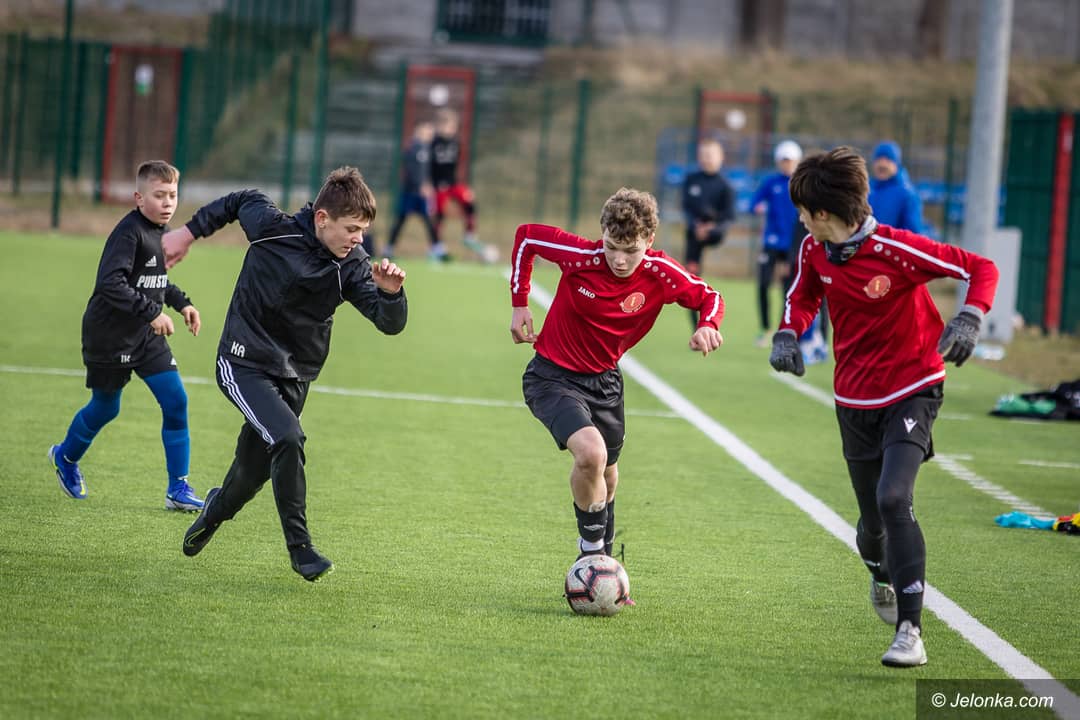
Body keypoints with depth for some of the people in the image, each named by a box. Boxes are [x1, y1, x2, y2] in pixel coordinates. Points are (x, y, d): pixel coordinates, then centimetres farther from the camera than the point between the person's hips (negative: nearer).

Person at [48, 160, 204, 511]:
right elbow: (111, 284, -32)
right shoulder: (128, 232, -22)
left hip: (146, 336, 7)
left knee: (176, 400, -5)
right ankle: (65, 457, 40)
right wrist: (151, 312, -35)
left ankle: (178, 488, -1)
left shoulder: (161, 233, 5)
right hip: (110, 334, -7)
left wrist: (181, 302, 8)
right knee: (106, 407, 9)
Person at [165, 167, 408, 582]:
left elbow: (391, 324, -15)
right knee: (288, 438, -27)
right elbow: (242, 200, 7)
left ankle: (214, 513, 45)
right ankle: (299, 547, -19)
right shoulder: (272, 228, -15)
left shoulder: (351, 267, -10)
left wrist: (391, 292, -35)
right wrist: (190, 232, 14)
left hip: (294, 376, 4)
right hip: (244, 365, -4)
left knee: (253, 472, 11)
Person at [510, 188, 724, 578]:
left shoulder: (661, 274, -17)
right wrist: (519, 304, -4)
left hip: (604, 381, 4)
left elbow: (709, 298, 0)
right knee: (590, 453, -30)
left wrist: (708, 326, -23)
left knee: (605, 479, 20)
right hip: (553, 377, -4)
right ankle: (591, 544, -8)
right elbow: (526, 237, -6)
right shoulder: (580, 256, -24)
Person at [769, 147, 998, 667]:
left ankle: (910, 631, -22)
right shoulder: (814, 251, -3)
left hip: (911, 391, -5)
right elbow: (804, 295, 19)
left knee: (893, 498, -25)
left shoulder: (896, 250, -22)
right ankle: (882, 576, 47)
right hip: (854, 400, 5)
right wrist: (788, 335, -1)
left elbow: (981, 270, -17)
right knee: (873, 520, 9)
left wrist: (968, 321, -33)